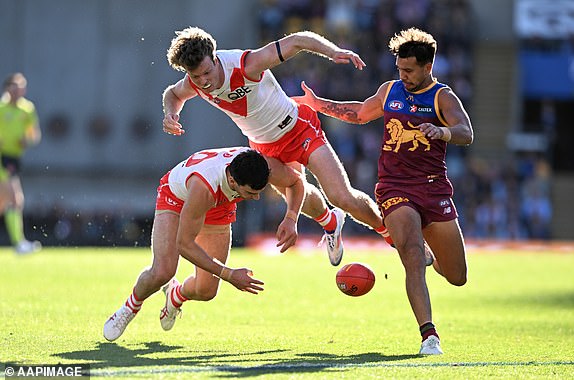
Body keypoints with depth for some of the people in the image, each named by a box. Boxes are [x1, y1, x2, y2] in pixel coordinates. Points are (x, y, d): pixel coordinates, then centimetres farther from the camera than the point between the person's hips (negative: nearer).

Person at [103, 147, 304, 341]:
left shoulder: (265, 168, -35)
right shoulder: (204, 186, -48)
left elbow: (296, 181, -10)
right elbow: (184, 243, -38)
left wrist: (291, 219, -28)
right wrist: (228, 275, -40)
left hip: (219, 208, 4)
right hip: (176, 197, -4)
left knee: (206, 291, -3)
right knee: (162, 272, -25)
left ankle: (176, 295, 34)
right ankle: (129, 308, 8)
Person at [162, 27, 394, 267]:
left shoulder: (245, 65, -35)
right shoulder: (192, 85, -17)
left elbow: (296, 41, -29)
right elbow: (173, 94, 8)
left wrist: (333, 52, -44)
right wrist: (170, 113, -14)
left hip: (298, 128, -6)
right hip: (263, 146, 6)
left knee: (343, 198, -12)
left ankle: (388, 231, 13)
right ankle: (330, 223, 51)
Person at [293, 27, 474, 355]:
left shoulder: (443, 97, -2)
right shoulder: (390, 90, 11)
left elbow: (467, 134, -19)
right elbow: (360, 113, 32)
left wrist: (442, 131, -41)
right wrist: (317, 104, 30)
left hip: (434, 189, -1)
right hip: (395, 189, 1)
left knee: (457, 278, 7)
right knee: (414, 259, -24)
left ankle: (433, 259, 44)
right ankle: (429, 335, -30)